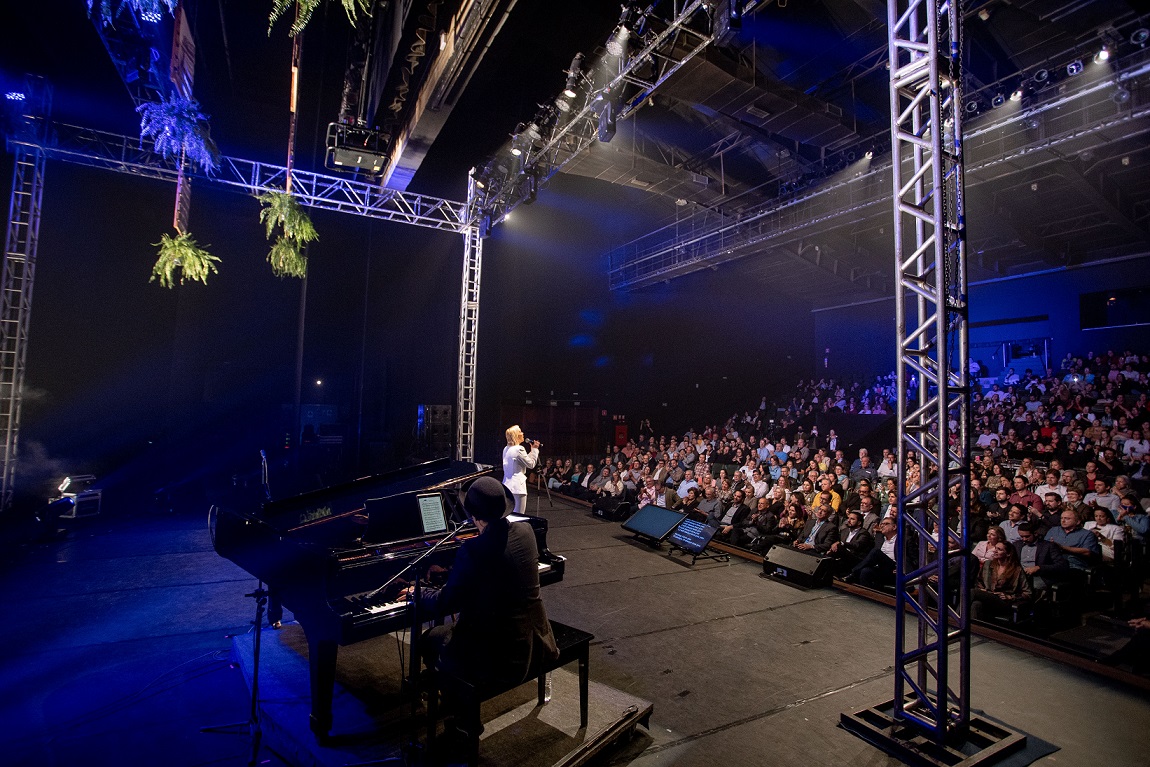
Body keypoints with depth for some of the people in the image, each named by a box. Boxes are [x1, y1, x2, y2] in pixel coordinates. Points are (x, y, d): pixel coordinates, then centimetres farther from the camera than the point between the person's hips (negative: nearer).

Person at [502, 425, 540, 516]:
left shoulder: (506, 449, 13)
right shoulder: (519, 449, -15)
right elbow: (531, 464, -8)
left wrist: (532, 450, 17)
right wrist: (534, 449, -1)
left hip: (507, 485, 9)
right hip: (517, 487, -9)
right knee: (518, 514, -5)